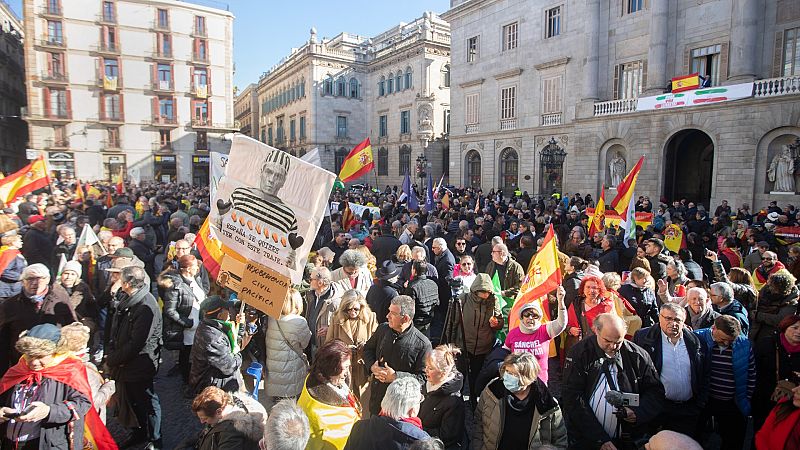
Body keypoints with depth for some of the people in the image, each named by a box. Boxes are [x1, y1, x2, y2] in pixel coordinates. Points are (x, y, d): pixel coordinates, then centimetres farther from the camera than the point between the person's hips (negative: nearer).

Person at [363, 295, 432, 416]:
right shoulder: (383, 329, -3)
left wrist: (396, 377, -24)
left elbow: (423, 377, -17)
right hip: (376, 395, 5)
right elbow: (368, 348, 13)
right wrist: (372, 366, -7)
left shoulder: (423, 344, -19)